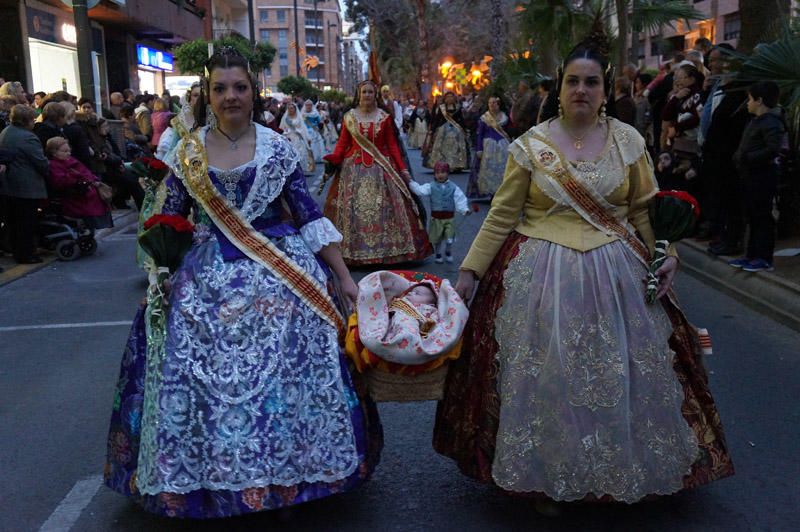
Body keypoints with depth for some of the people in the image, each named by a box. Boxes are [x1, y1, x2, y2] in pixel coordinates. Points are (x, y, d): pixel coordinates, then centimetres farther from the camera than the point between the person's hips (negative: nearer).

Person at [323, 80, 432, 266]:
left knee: (383, 209, -2)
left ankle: (387, 249, 4)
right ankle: (352, 250, 5)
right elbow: (342, 143, 3)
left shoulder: (384, 117, 4)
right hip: (354, 169, 0)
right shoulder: (349, 117, 5)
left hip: (381, 168, 0)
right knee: (353, 210, -2)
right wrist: (333, 160, -13)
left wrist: (402, 168, -3)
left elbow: (392, 145, 3)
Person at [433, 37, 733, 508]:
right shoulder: (531, 145, -2)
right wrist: (471, 271, -5)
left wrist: (666, 255, -8)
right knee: (541, 378, 5)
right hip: (541, 276, -1)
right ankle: (544, 477, 25)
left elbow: (646, 210, 7)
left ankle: (618, 473, 31)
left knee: (617, 379, 9)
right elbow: (502, 216, -1)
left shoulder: (628, 141, 3)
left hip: (615, 274, 2)